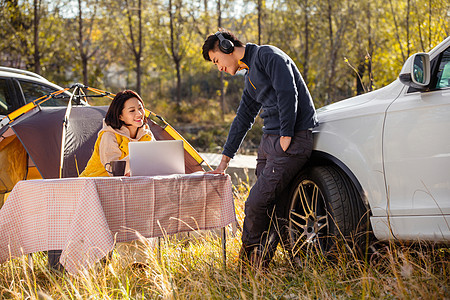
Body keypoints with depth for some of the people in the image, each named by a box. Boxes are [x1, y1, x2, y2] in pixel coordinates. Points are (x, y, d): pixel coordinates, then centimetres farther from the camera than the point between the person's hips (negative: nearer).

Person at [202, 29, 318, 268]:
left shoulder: (268, 56, -4)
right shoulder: (250, 77, 23)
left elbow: (288, 93, -15)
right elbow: (243, 119, 30)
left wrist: (286, 136, -19)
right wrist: (225, 159, 30)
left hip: (292, 140, -9)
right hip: (269, 140, 9)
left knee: (256, 205, -9)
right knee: (269, 206, 2)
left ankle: (250, 253, 9)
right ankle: (260, 261, 6)